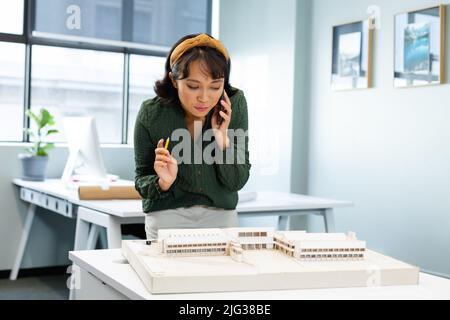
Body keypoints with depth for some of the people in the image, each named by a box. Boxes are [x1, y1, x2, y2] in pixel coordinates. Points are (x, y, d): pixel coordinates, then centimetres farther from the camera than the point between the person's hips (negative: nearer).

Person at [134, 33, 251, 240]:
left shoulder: (235, 104, -13)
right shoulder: (151, 114, -16)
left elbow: (237, 182, -8)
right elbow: (142, 182, -5)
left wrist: (223, 141, -23)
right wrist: (163, 182, -25)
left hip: (221, 216, 1)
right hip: (167, 217, 0)